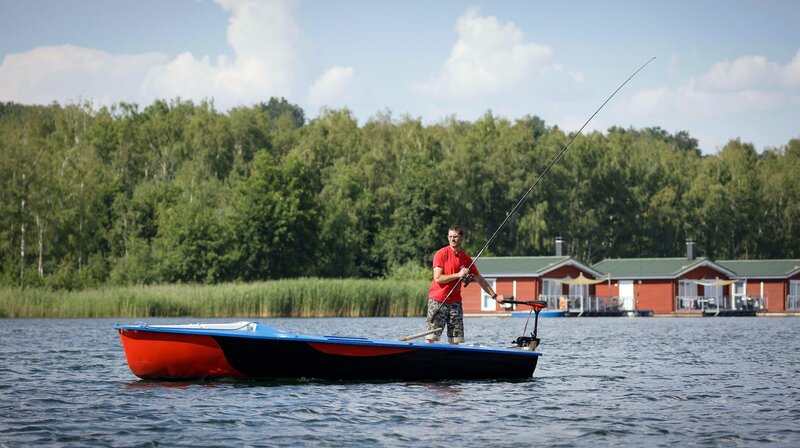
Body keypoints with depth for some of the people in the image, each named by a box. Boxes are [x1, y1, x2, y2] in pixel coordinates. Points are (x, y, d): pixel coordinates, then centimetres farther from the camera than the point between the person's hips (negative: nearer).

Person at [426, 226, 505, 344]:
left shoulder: (466, 259, 10)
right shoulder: (441, 254, -5)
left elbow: (480, 279, 18)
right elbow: (437, 278, -13)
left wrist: (495, 296, 16)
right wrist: (458, 275, -18)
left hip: (455, 302, 5)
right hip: (437, 301, -5)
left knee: (455, 340, 0)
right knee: (431, 337, -11)